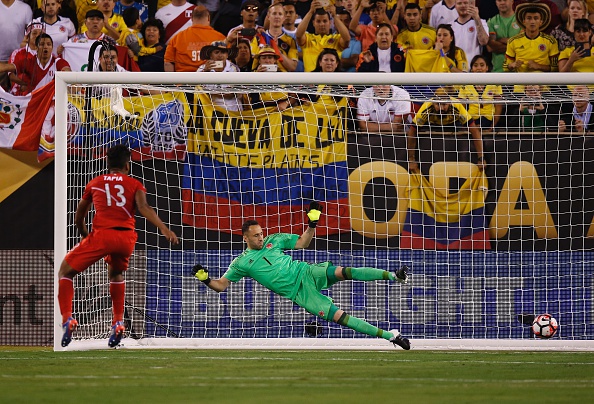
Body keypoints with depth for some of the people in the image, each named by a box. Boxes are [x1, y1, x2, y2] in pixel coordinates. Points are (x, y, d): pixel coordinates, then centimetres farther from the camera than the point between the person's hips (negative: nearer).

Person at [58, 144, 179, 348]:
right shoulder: (134, 184, 17)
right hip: (127, 237, 2)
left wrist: (84, 235, 49)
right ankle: (118, 322, 22)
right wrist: (163, 228, -15)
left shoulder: (95, 183, 21)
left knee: (65, 272, 12)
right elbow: (143, 207, -4)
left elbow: (78, 217, 30)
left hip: (101, 234, -2)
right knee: (116, 274, 33)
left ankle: (67, 319, -8)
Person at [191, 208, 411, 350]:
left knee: (343, 272, -28)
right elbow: (221, 285, 4)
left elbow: (302, 243, 17)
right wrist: (205, 279, -15)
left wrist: (312, 224, 2)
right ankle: (389, 335, -18)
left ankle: (393, 276, -30)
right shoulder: (242, 262, 4)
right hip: (299, 294, -3)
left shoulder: (273, 240, 12)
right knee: (338, 316, -17)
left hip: (307, 273, 3)